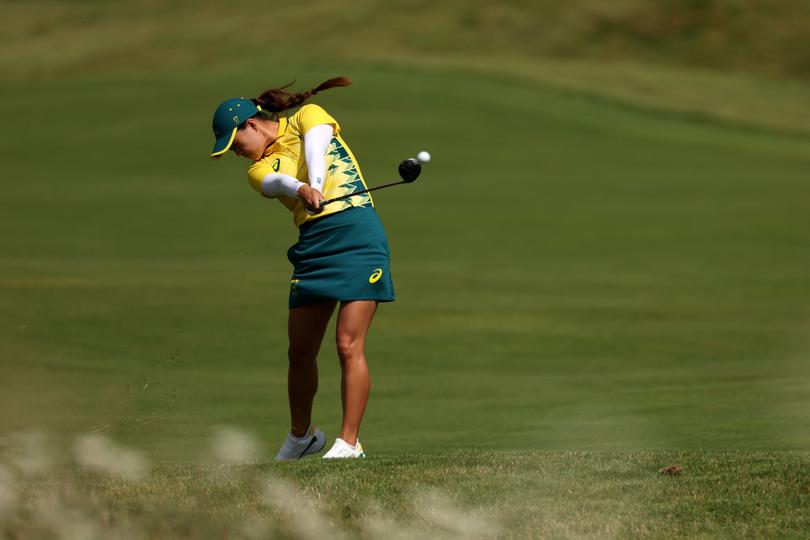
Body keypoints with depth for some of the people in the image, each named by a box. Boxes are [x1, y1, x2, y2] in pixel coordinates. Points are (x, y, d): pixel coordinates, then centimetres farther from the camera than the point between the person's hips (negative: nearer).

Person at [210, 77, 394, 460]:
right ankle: (301, 435, 28)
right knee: (300, 351, 7)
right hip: (313, 244, 5)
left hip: (357, 232, -5)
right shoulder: (259, 170, 11)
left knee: (348, 344, -11)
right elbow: (279, 182, -12)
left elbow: (315, 146, -15)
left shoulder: (306, 116, 7)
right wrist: (301, 190, -35)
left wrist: (317, 185, -35)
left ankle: (349, 443, -9)